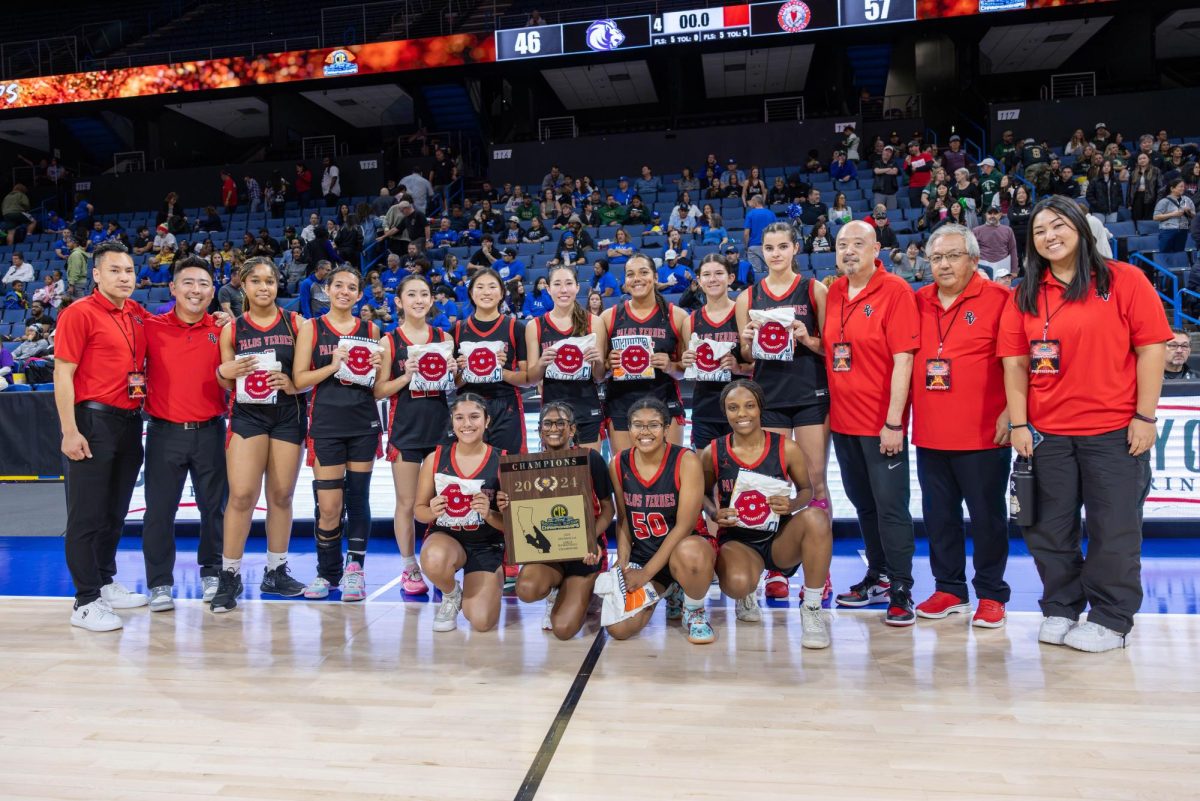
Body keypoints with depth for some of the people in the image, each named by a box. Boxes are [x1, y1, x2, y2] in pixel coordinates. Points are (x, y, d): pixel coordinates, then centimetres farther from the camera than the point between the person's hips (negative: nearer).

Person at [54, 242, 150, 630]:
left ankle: (106, 583, 29)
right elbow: (63, 374, -11)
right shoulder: (79, 313, -8)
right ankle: (86, 602, 6)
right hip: (94, 422, -7)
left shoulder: (138, 314, 10)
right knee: (87, 514, -1)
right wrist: (69, 431, -16)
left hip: (131, 423, 7)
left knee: (116, 511, 16)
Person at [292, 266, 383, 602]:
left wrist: (377, 367, -4)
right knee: (329, 506, -2)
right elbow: (299, 380, -3)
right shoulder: (311, 329, 4)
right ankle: (328, 572, 16)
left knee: (358, 498, 4)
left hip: (364, 423, 2)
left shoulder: (371, 330, 10)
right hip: (326, 423, -2)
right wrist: (333, 366, -17)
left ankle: (354, 569, 15)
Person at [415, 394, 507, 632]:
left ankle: (492, 584, 22)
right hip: (445, 536, 1)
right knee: (434, 559, -37)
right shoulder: (435, 459, -5)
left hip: (487, 544, -1)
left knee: (482, 622, -16)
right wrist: (433, 512, -20)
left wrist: (489, 515, -27)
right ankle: (451, 594, 2)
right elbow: (419, 509, 3)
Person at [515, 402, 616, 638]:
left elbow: (608, 508, 0)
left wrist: (592, 538, -18)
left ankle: (581, 594, 17)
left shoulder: (590, 460, -4)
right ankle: (557, 591, 5)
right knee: (527, 589, -33)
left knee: (564, 629, -18)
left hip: (585, 550, -2)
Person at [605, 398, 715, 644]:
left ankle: (694, 612, -6)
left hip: (686, 547, -4)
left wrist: (646, 573, -18)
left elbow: (684, 525, -17)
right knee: (618, 628, -16)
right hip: (641, 554, 4)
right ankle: (669, 592, 18)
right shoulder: (619, 464, -1)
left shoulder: (686, 461, -15)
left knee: (690, 552, -42)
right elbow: (623, 519, 8)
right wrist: (623, 564, -7)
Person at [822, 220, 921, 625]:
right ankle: (878, 576, 31)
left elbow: (903, 359, -15)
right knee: (863, 502, 16)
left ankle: (900, 591, 10)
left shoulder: (895, 291, -10)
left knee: (890, 506, -1)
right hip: (843, 419, 7)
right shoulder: (833, 293, 8)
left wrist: (894, 422, -18)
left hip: (882, 423, -6)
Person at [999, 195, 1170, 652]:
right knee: (1050, 529, 11)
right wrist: (1018, 424, -4)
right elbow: (1015, 361, 2)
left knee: (1115, 528, 5)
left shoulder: (1124, 280, -2)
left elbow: (1151, 348, -5)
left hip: (1115, 431, -3)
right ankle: (1060, 610, 28)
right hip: (1047, 433, 3)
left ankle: (1110, 619, 20)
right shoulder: (1025, 295, 6)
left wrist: (1145, 416, -9)